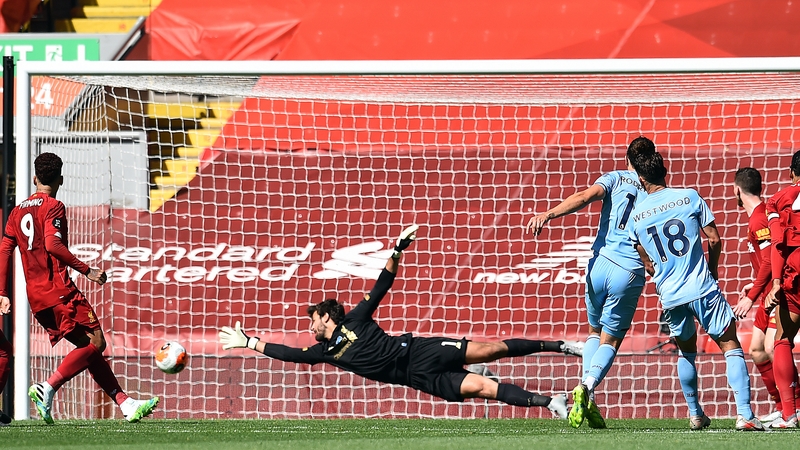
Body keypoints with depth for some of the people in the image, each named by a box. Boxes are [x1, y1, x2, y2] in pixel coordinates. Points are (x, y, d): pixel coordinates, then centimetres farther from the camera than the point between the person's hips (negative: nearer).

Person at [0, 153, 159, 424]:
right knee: (96, 343, -8)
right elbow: (53, 245, -21)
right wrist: (86, 271, -17)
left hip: (35, 297, 9)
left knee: (89, 346, 11)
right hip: (59, 290, -9)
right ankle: (47, 389, -21)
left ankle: (125, 404, 6)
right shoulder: (53, 207, -6)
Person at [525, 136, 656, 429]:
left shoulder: (614, 179, 6)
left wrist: (548, 214, -24)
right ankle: (587, 388, -22)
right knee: (610, 341, 8)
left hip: (600, 264, 1)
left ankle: (587, 396, 3)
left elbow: (585, 197, -14)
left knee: (595, 332, 22)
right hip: (631, 273, -1)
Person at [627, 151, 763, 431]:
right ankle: (744, 414, -10)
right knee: (731, 347, 2)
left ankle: (695, 414, 25)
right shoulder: (690, 197, -2)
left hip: (669, 296, 3)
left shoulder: (636, 216, 5)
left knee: (686, 353, 25)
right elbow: (714, 240, -1)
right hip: (703, 289, -3)